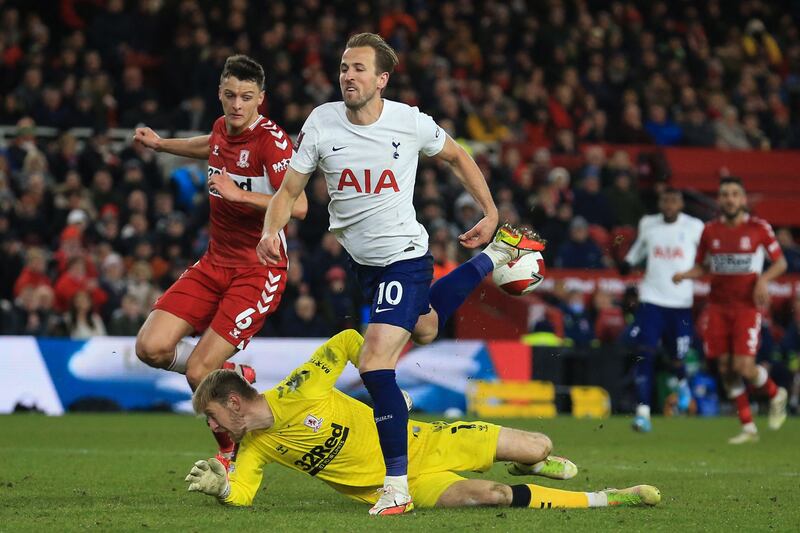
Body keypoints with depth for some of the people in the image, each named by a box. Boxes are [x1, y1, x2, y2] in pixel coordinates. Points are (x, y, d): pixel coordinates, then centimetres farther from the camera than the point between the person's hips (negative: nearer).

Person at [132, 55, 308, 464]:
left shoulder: (271, 140, -17)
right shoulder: (222, 128, 6)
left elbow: (298, 206, -30)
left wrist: (239, 193, -36)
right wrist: (160, 144, 35)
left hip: (258, 270, -7)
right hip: (215, 262, 7)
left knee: (199, 374, -14)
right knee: (151, 348, -9)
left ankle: (234, 452, 11)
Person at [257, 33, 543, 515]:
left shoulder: (411, 122, -15)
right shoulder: (322, 122, -9)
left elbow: (456, 156, 5)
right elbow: (289, 190, -4)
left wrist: (491, 213, 4)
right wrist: (272, 231, -23)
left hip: (404, 255, -6)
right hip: (362, 259, 6)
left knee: (375, 365, -20)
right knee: (425, 329, 31)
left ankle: (398, 487, -13)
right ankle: (497, 255, 56)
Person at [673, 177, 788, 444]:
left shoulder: (759, 228, -3)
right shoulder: (710, 230, 6)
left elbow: (780, 262, 5)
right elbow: (701, 266, 15)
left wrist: (764, 279, -14)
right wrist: (684, 275, -6)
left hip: (747, 305, -4)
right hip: (719, 306, 4)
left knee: (744, 367, -14)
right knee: (725, 368, 1)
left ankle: (776, 394, 18)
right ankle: (748, 427, 12)